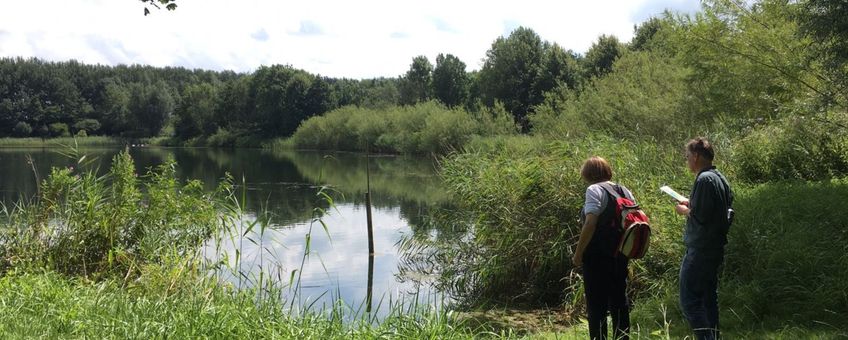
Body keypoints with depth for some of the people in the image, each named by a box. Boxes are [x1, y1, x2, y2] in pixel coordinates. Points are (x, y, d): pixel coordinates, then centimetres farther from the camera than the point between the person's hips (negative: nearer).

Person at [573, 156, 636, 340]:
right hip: (620, 256, 7)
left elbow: (591, 223, -21)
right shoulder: (625, 191, 11)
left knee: (596, 306, -1)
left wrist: (578, 254, -15)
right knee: (620, 302, 16)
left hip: (598, 256, -7)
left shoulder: (595, 190, -11)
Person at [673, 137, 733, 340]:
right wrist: (691, 205, 15)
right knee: (708, 299, 17)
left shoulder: (704, 180, -17)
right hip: (714, 248, 10)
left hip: (700, 251, -10)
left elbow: (700, 216, -22)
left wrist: (684, 210, -4)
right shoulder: (720, 178, 13)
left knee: (690, 302, -9)